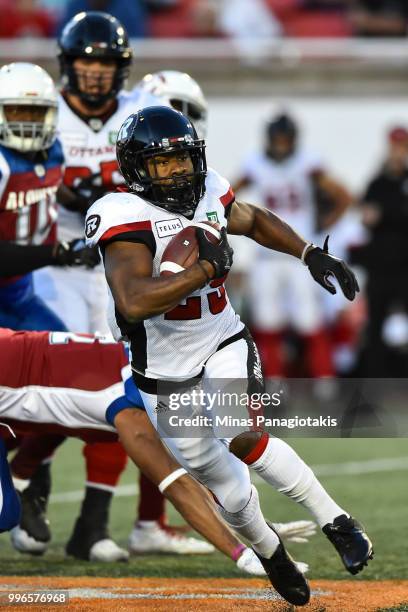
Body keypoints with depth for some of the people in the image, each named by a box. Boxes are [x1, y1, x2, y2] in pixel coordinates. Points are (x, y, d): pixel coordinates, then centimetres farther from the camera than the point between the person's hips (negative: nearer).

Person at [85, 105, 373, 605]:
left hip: (223, 344, 2)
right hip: (165, 370, -2)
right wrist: (206, 268, -36)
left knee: (244, 438, -26)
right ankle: (268, 551, 39)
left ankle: (337, 523, -16)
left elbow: (255, 221, 18)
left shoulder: (209, 195, -7)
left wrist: (312, 255, 6)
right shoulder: (126, 219, -27)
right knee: (216, 477, 11)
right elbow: (133, 302, -43)